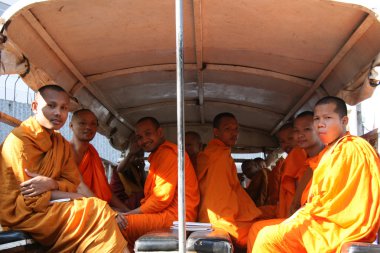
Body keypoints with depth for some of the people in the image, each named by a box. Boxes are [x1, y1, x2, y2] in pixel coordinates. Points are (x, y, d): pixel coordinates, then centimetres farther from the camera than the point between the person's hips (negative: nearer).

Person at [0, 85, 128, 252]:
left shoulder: (62, 144, 10)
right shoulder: (19, 141, -13)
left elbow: (72, 184, 8)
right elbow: (31, 199, -16)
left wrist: (51, 184, -15)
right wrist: (79, 199, -12)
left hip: (49, 208, 7)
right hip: (23, 215, -7)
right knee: (97, 211, -20)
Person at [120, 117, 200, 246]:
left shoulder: (167, 153, -8)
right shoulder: (158, 155, 26)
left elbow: (161, 197, -15)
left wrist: (129, 214, -6)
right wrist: (129, 213, 5)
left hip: (173, 216, -10)